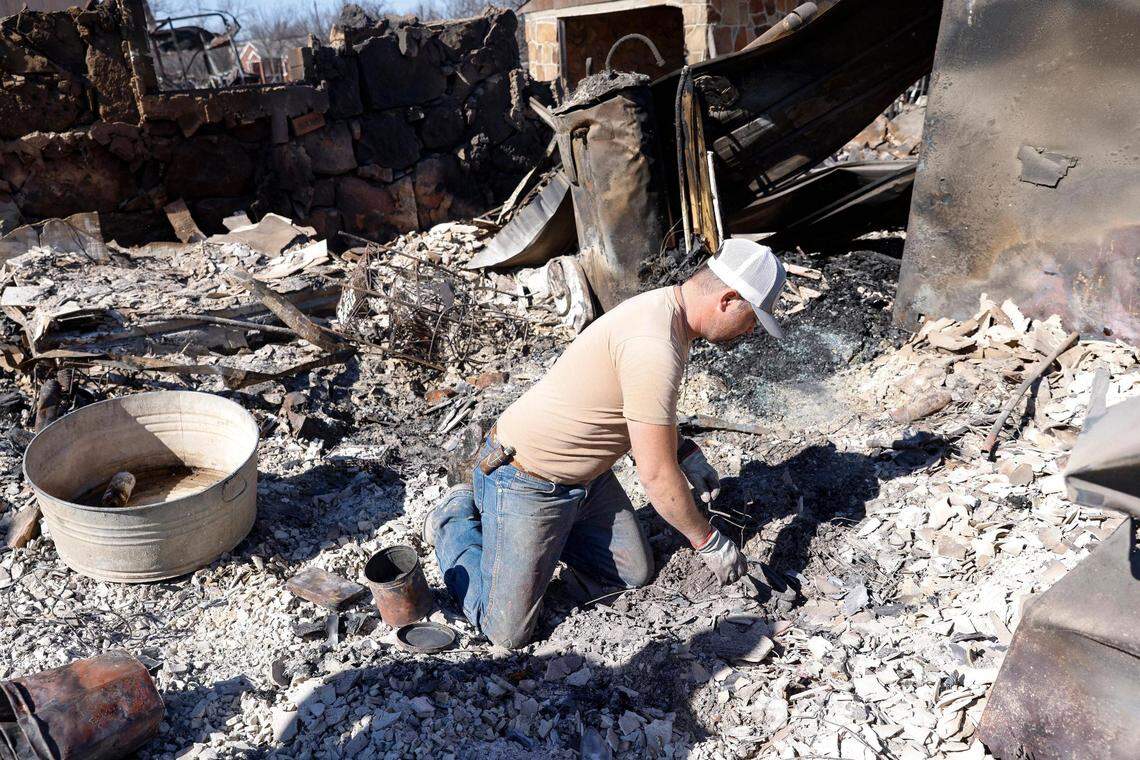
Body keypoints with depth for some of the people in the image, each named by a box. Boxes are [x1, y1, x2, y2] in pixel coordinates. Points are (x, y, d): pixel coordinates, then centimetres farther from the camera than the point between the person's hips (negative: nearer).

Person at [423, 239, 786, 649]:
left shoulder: (665, 306, 1)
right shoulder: (654, 347, -32)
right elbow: (656, 477, -26)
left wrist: (686, 453, 9)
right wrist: (709, 542, -12)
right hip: (526, 483, -10)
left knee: (635, 573, 13)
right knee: (507, 633, -2)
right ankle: (458, 521, 19)